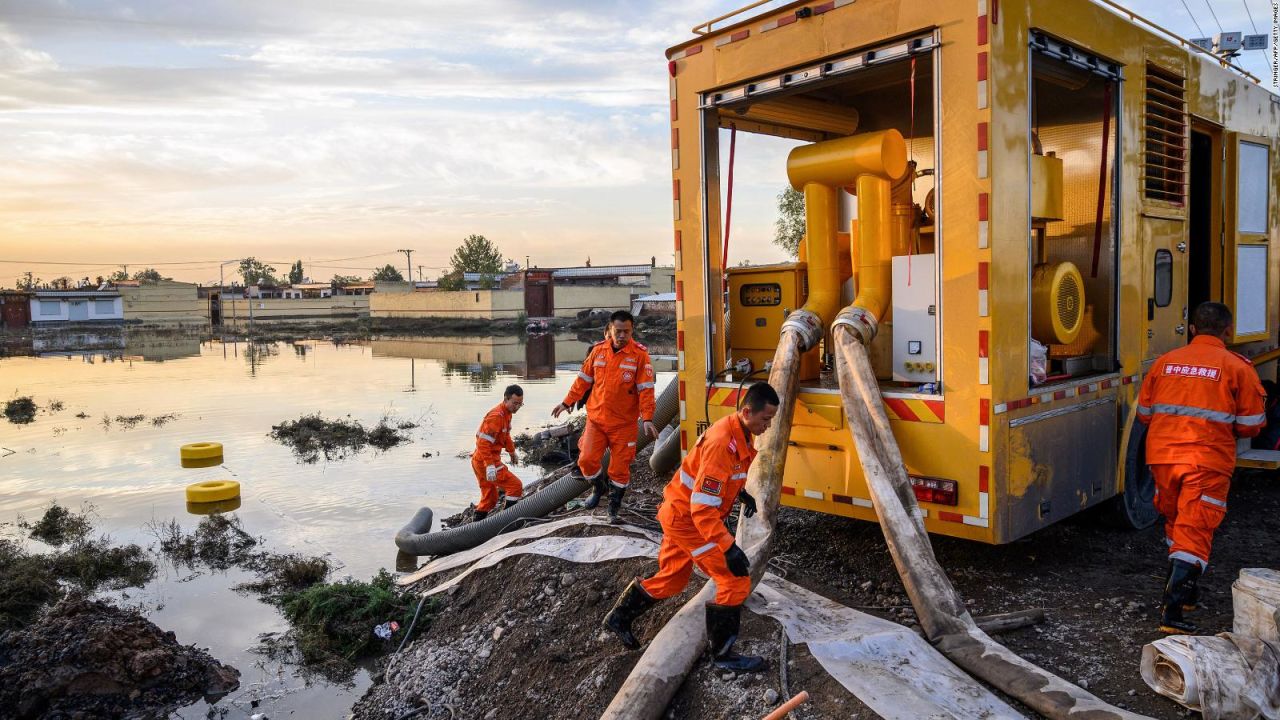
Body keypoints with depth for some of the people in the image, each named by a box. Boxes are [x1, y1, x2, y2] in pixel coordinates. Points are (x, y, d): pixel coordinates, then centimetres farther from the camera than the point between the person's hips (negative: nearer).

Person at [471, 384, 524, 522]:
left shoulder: (507, 413, 9)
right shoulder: (496, 416, -22)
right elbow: (483, 443, -27)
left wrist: (512, 452, 38)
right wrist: (490, 466, -32)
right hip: (485, 462, -10)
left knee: (490, 498, 17)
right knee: (516, 486, -9)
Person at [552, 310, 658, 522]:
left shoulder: (640, 354, -9)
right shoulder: (598, 350, 0)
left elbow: (646, 389, -10)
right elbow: (583, 379, 10)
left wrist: (647, 419, -17)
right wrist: (566, 403, 13)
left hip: (624, 423, -2)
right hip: (596, 418, 3)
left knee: (620, 467, 3)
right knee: (587, 459, -3)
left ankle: (614, 506, 25)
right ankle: (598, 488, 28)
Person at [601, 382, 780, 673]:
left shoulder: (740, 434, -1)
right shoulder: (722, 442, -31)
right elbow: (702, 508, -33)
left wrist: (741, 492, 8)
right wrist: (729, 548, -36)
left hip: (680, 512, 10)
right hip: (686, 518, -10)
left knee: (671, 580, 23)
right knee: (735, 580, -7)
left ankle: (619, 617, 39)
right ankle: (722, 654, 7)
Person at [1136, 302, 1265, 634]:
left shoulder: (1164, 362, 8)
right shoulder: (1237, 367, -3)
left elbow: (1144, 413, 14)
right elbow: (1251, 425, -1)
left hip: (1162, 456, 4)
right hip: (1208, 461, -4)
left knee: (1175, 522, 23)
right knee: (1195, 532, -2)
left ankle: (1182, 589, 36)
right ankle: (1172, 608, -10)